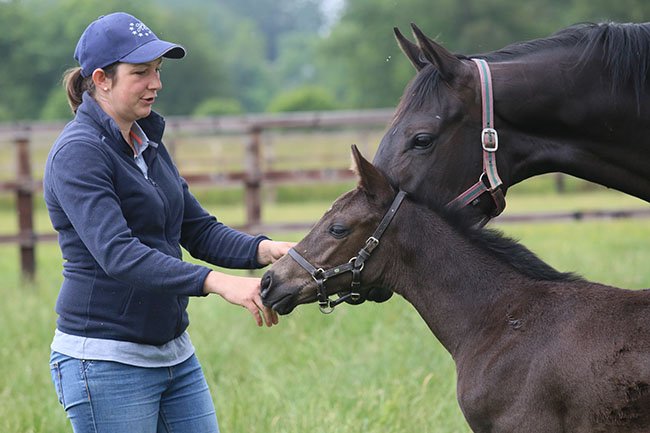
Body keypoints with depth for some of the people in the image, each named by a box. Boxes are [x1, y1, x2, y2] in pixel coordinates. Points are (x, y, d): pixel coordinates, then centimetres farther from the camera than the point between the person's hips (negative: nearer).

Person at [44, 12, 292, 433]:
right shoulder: (78, 153, -15)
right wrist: (218, 283, -36)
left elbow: (200, 231, 11)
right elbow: (117, 254, -27)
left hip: (174, 352, 8)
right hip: (105, 362, -8)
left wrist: (264, 250, -9)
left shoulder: (147, 144, 12)